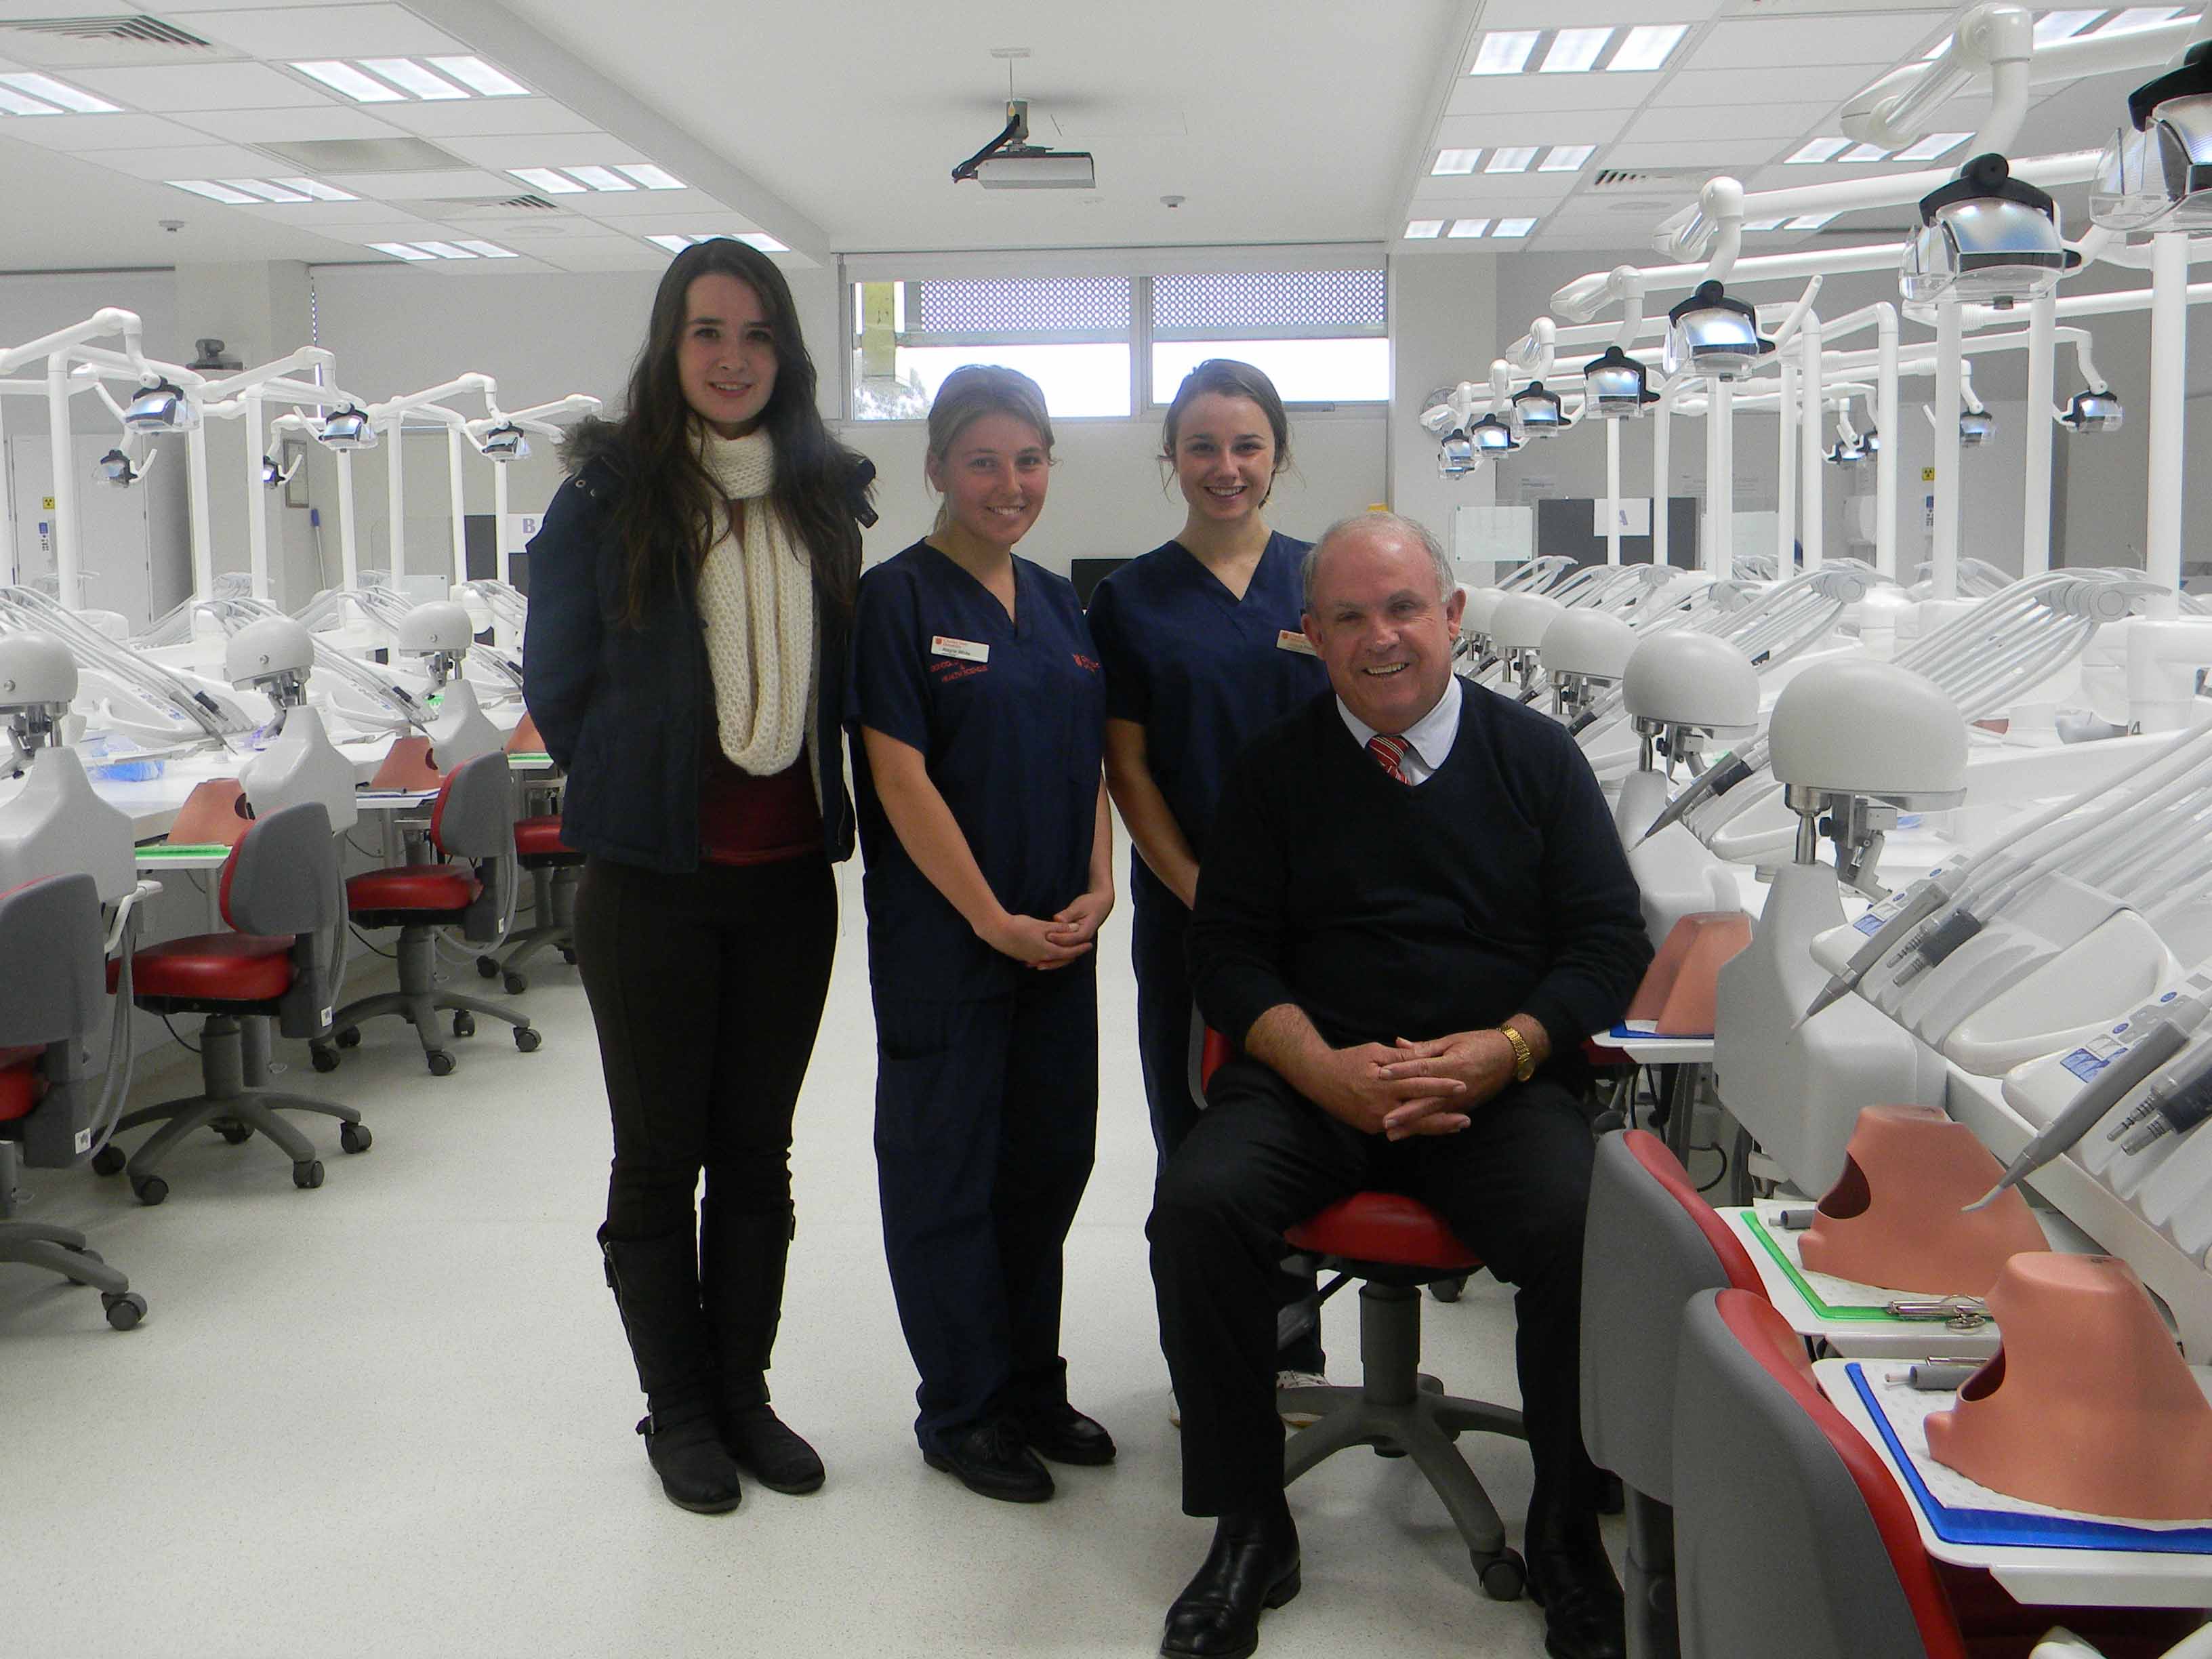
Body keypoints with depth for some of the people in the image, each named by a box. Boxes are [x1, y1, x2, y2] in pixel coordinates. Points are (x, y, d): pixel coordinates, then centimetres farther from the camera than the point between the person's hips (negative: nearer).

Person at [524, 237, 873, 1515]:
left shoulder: (824, 497, 6)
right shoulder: (608, 495, -6)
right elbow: (559, 684, -1)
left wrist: (816, 801, 8)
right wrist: (640, 794, 3)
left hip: (791, 876, 4)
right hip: (654, 878, -3)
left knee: (758, 1150, 13)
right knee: (660, 1155, 7)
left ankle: (743, 1393, 27)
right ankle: (678, 1411, 23)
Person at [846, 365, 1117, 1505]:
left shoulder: (1059, 605, 11)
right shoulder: (898, 600, -9)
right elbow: (901, 778, -14)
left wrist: (1097, 889, 0)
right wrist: (993, 919, -15)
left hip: (1059, 939, 7)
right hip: (942, 942, -6)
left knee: (1049, 1156, 13)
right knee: (948, 1163, 4)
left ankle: (1030, 1385, 29)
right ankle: (962, 1411, 17)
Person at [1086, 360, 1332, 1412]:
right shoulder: (1131, 599, 2)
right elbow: (1128, 769, 0)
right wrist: (1203, 895, -10)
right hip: (1185, 909, 0)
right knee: (1194, 1132, 6)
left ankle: (1292, 1350, 20)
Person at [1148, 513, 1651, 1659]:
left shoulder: (1537, 757, 10)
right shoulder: (1276, 770, 10)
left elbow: (1609, 941, 5)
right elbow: (1228, 954, 5)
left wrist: (1501, 1051, -13)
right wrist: (1327, 1068, -13)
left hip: (1500, 1082, -1)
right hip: (1315, 1076, 1)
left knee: (1580, 1229, -29)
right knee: (1198, 1204, -26)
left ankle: (1566, 1533, -4)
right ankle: (1249, 1531, -7)